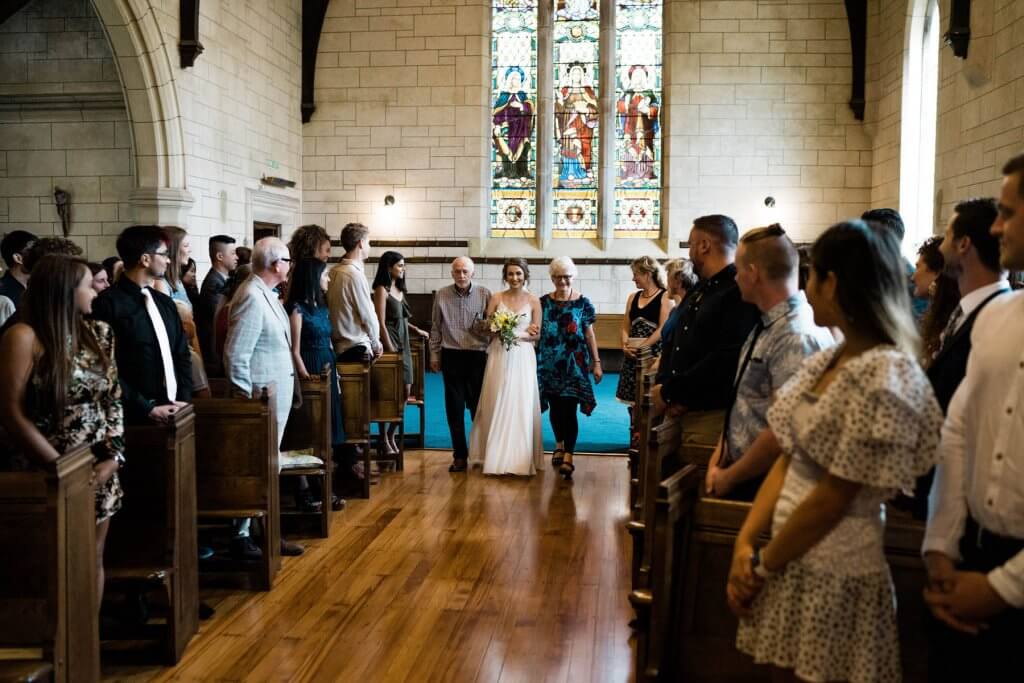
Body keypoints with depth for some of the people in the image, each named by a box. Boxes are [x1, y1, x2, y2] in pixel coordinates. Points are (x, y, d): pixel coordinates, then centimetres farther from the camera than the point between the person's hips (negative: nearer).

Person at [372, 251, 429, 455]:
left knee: (405, 391, 8)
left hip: (403, 344, 8)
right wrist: (391, 350, -16)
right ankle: (384, 438, 7)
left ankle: (391, 434, 20)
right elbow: (381, 323, -14)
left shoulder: (399, 289, 14)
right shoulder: (382, 289, -9)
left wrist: (416, 330, 7)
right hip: (390, 342, -8)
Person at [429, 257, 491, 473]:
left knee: (478, 406, 3)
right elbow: (435, 328, 11)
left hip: (477, 356, -1)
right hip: (451, 356, 1)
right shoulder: (441, 295, 4)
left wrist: (487, 324, -18)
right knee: (454, 408, 4)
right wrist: (434, 355, 10)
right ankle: (460, 455, 13)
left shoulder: (485, 294, 0)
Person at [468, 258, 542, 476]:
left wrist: (516, 335, -13)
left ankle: (521, 459, 7)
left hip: (523, 358, -1)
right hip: (499, 357, 1)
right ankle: (497, 457, 12)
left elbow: (536, 335, 3)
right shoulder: (496, 298, 4)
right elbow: (488, 329, 4)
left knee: (521, 407, 0)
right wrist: (500, 331, -16)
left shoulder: (533, 301, 2)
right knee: (497, 405, 2)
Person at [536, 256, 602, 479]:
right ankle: (559, 445, 33)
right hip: (549, 363, 3)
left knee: (569, 408, -7)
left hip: (574, 364, -3)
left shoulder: (582, 303, -1)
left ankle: (568, 457, -7)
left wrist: (596, 362, -1)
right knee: (555, 407, 11)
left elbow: (590, 334, 1)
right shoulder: (544, 302, 4)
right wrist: (532, 361, 3)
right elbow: (537, 332, 8)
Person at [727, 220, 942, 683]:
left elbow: (833, 498, -19)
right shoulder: (827, 361, 6)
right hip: (788, 557, 7)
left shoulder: (884, 379, -21)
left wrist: (763, 567, -10)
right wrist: (745, 542, -2)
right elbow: (787, 462, 7)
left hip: (834, 575, -7)